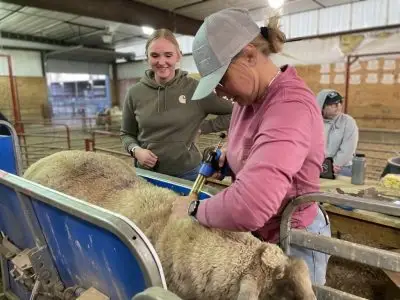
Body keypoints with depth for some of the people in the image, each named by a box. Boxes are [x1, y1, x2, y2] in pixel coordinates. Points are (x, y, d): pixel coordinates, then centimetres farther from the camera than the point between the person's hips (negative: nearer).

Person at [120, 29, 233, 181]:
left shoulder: (196, 89, -10)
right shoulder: (135, 93, -2)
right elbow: (126, 134, 10)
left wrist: (202, 127, -8)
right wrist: (136, 150, -9)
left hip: (186, 173, -2)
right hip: (147, 173, 2)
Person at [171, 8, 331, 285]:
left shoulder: (292, 106, -33)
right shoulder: (250, 98, -4)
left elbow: (249, 206, -45)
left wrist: (195, 209, -27)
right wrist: (230, 154, -1)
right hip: (258, 232, 8)